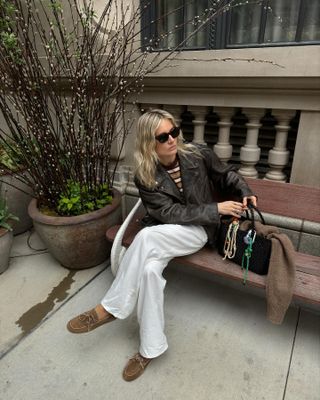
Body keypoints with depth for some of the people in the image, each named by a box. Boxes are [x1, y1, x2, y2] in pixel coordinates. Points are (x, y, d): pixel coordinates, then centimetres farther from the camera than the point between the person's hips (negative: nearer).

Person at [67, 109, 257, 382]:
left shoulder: (198, 155, -7)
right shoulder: (145, 177, -7)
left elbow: (226, 175, 10)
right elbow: (170, 213, -14)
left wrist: (245, 192, -9)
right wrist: (216, 209, -19)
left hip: (199, 230, -2)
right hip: (164, 233, 3)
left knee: (146, 237, -32)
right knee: (149, 268, -31)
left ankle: (111, 308, -16)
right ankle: (151, 347, -13)